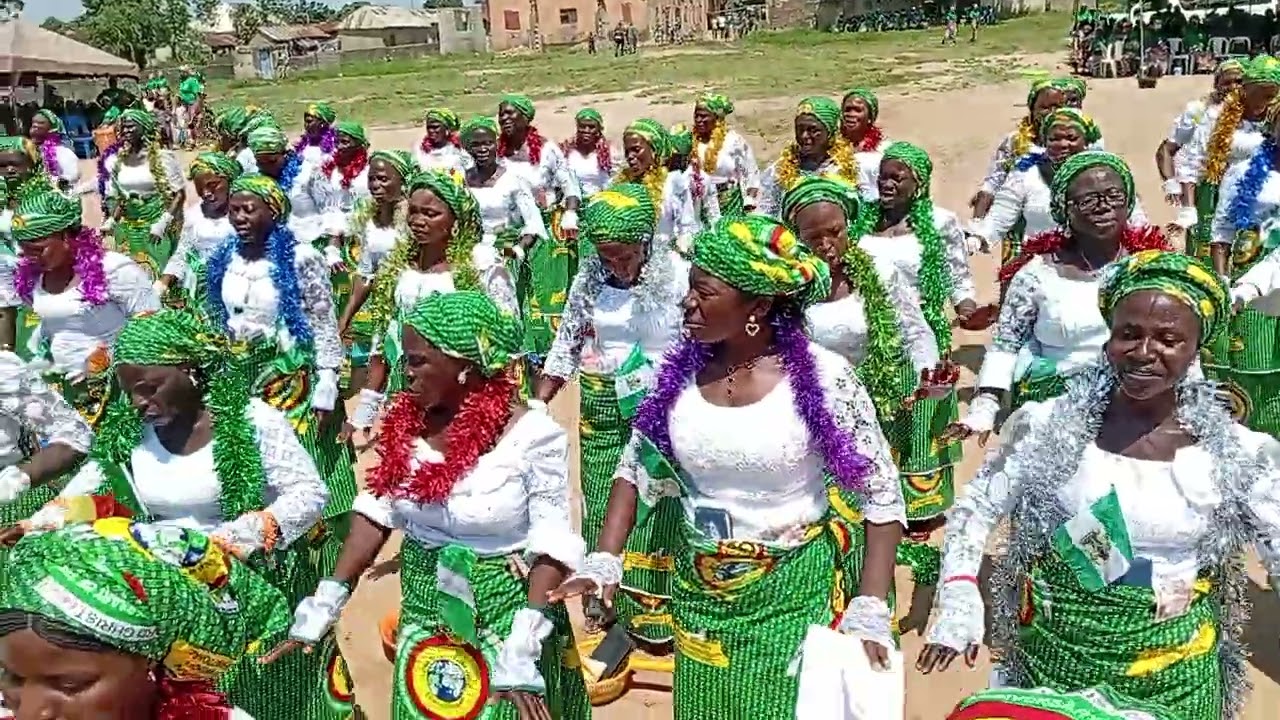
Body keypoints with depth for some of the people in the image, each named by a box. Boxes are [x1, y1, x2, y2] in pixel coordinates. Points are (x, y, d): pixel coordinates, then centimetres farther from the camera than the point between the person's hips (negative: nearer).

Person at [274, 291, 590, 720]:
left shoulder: (532, 434, -19)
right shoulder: (404, 422, -4)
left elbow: (551, 546, -18)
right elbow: (377, 513, 2)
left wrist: (522, 651, -24)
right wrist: (325, 604, -3)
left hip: (504, 617, -4)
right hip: (424, 615, 4)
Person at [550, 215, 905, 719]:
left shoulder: (824, 377, -17)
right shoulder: (679, 370, -6)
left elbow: (881, 495, -10)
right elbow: (638, 471, 4)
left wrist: (870, 611, -16)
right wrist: (603, 562, -8)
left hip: (795, 594, -3)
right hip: (699, 592, 4)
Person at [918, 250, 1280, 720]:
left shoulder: (1239, 456, -8)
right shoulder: (1045, 428, -10)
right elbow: (975, 510, -4)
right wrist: (959, 605, -16)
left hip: (1175, 675, 1)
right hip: (1054, 655, 0)